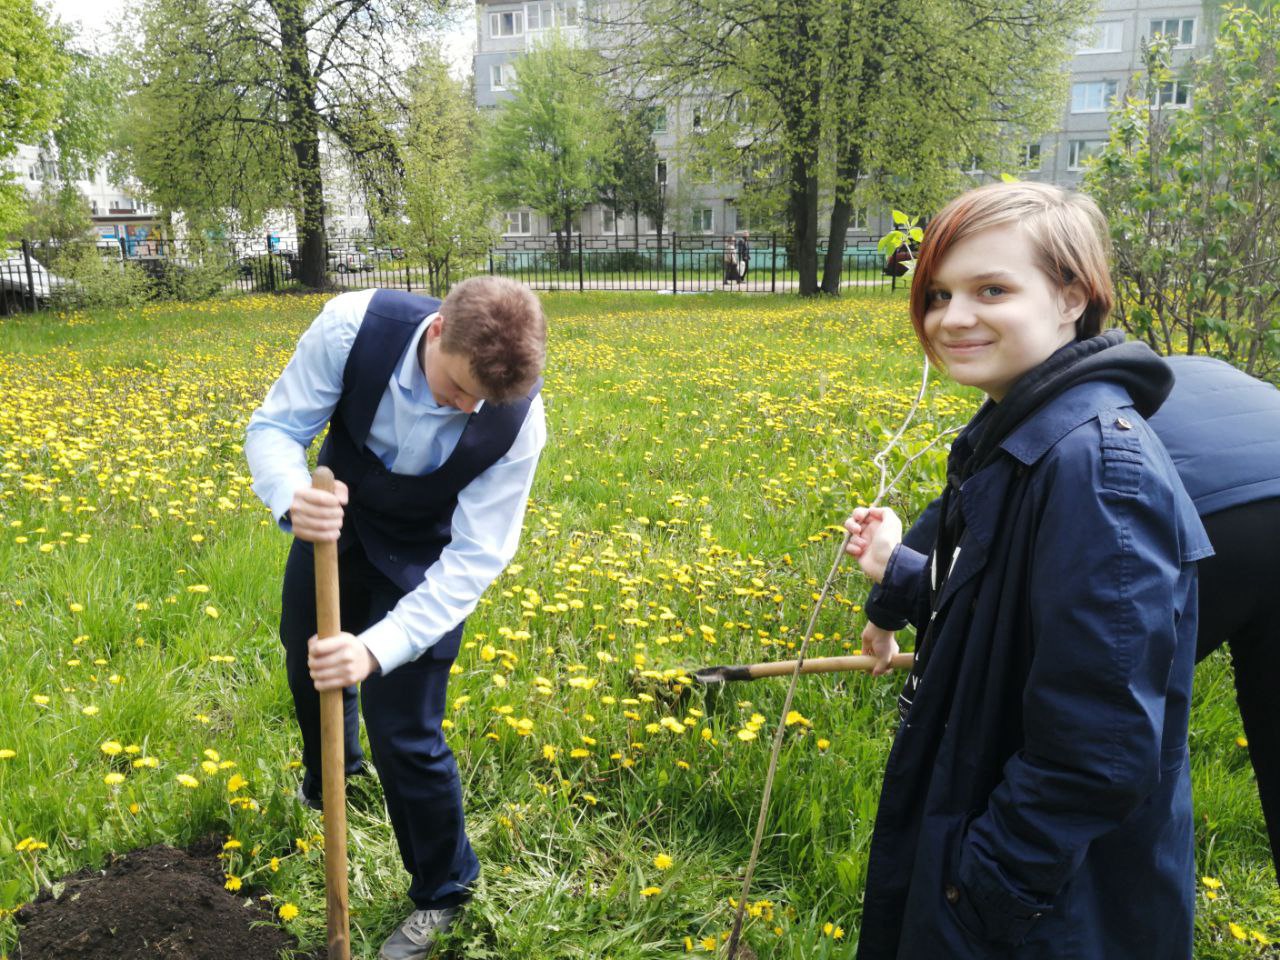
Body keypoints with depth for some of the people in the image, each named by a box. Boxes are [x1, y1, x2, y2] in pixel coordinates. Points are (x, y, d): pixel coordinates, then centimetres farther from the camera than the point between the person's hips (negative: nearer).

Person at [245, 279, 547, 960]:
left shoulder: (519, 420, -34)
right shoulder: (354, 327, -32)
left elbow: (475, 558, -29)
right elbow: (273, 428, -20)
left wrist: (377, 649, -40)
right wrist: (292, 498, -43)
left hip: (423, 563, -3)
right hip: (332, 523, 4)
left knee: (404, 736, -4)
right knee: (309, 670, 24)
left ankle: (442, 890, 26)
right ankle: (328, 769, 63)